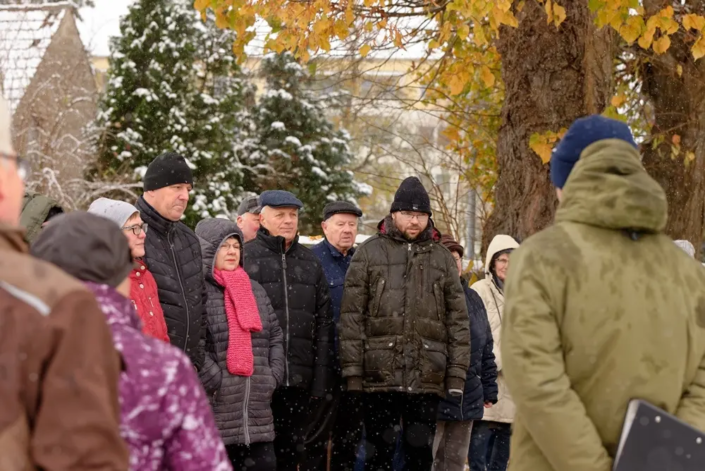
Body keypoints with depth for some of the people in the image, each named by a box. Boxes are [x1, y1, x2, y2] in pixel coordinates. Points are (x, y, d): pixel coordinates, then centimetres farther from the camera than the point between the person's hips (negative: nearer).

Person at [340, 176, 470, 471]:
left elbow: (458, 319, 10)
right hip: (380, 375, -2)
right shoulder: (370, 252, 4)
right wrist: (352, 369, -7)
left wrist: (457, 373, 2)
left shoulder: (442, 258, 12)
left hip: (427, 377, 2)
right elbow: (352, 314, 0)